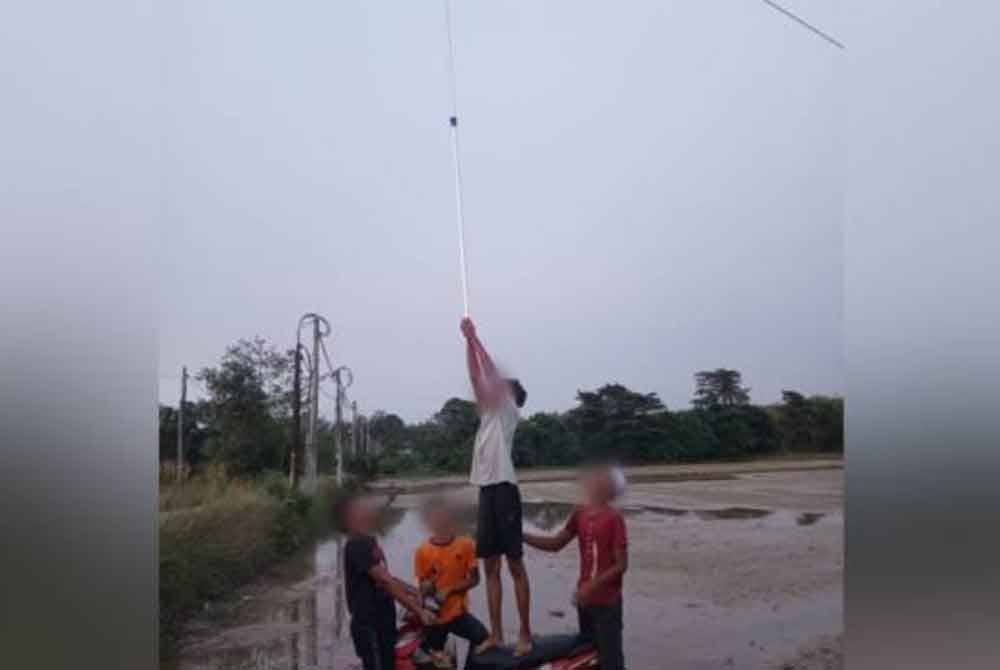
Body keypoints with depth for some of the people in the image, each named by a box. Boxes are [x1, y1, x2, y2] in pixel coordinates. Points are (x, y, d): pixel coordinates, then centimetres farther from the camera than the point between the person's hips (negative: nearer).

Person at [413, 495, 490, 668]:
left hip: (458, 611, 0)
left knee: (482, 637, -18)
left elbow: (474, 579, -6)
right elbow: (422, 588, 0)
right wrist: (428, 587, -24)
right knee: (436, 659, 6)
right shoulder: (422, 551, -8)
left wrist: (449, 589, -18)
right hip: (434, 615, 0)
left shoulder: (466, 544, -9)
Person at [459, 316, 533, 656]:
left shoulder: (509, 410, 1)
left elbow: (492, 374, -7)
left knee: (515, 564, -1)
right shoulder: (489, 412, 19)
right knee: (490, 566, 10)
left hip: (504, 490, -8)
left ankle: (525, 634, 6)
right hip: (486, 491, 8)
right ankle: (495, 634, 17)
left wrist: (475, 336, -2)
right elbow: (476, 377, 15)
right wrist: (468, 340, 11)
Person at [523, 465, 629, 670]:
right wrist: (520, 536, -2)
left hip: (607, 602, -7)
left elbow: (621, 564, -16)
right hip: (585, 599, 7)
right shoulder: (580, 514, 2)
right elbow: (556, 544, 8)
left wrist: (591, 586, -22)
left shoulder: (614, 518, -17)